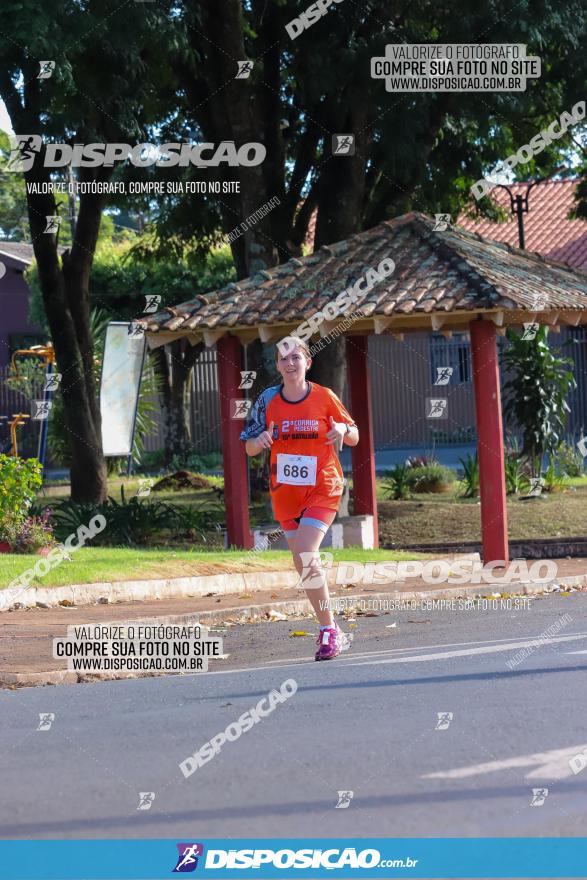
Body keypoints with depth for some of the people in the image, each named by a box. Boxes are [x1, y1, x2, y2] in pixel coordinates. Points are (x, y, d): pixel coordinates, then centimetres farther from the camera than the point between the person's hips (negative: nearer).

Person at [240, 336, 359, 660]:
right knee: (303, 565, 7)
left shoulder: (324, 397, -5)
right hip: (285, 492, 4)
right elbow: (248, 447, 6)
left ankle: (329, 632, -12)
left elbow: (354, 438, 6)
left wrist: (343, 430, -18)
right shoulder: (268, 400, 0)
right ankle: (331, 631, 21)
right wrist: (260, 441, -17)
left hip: (322, 489, -4)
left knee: (307, 556, -20)